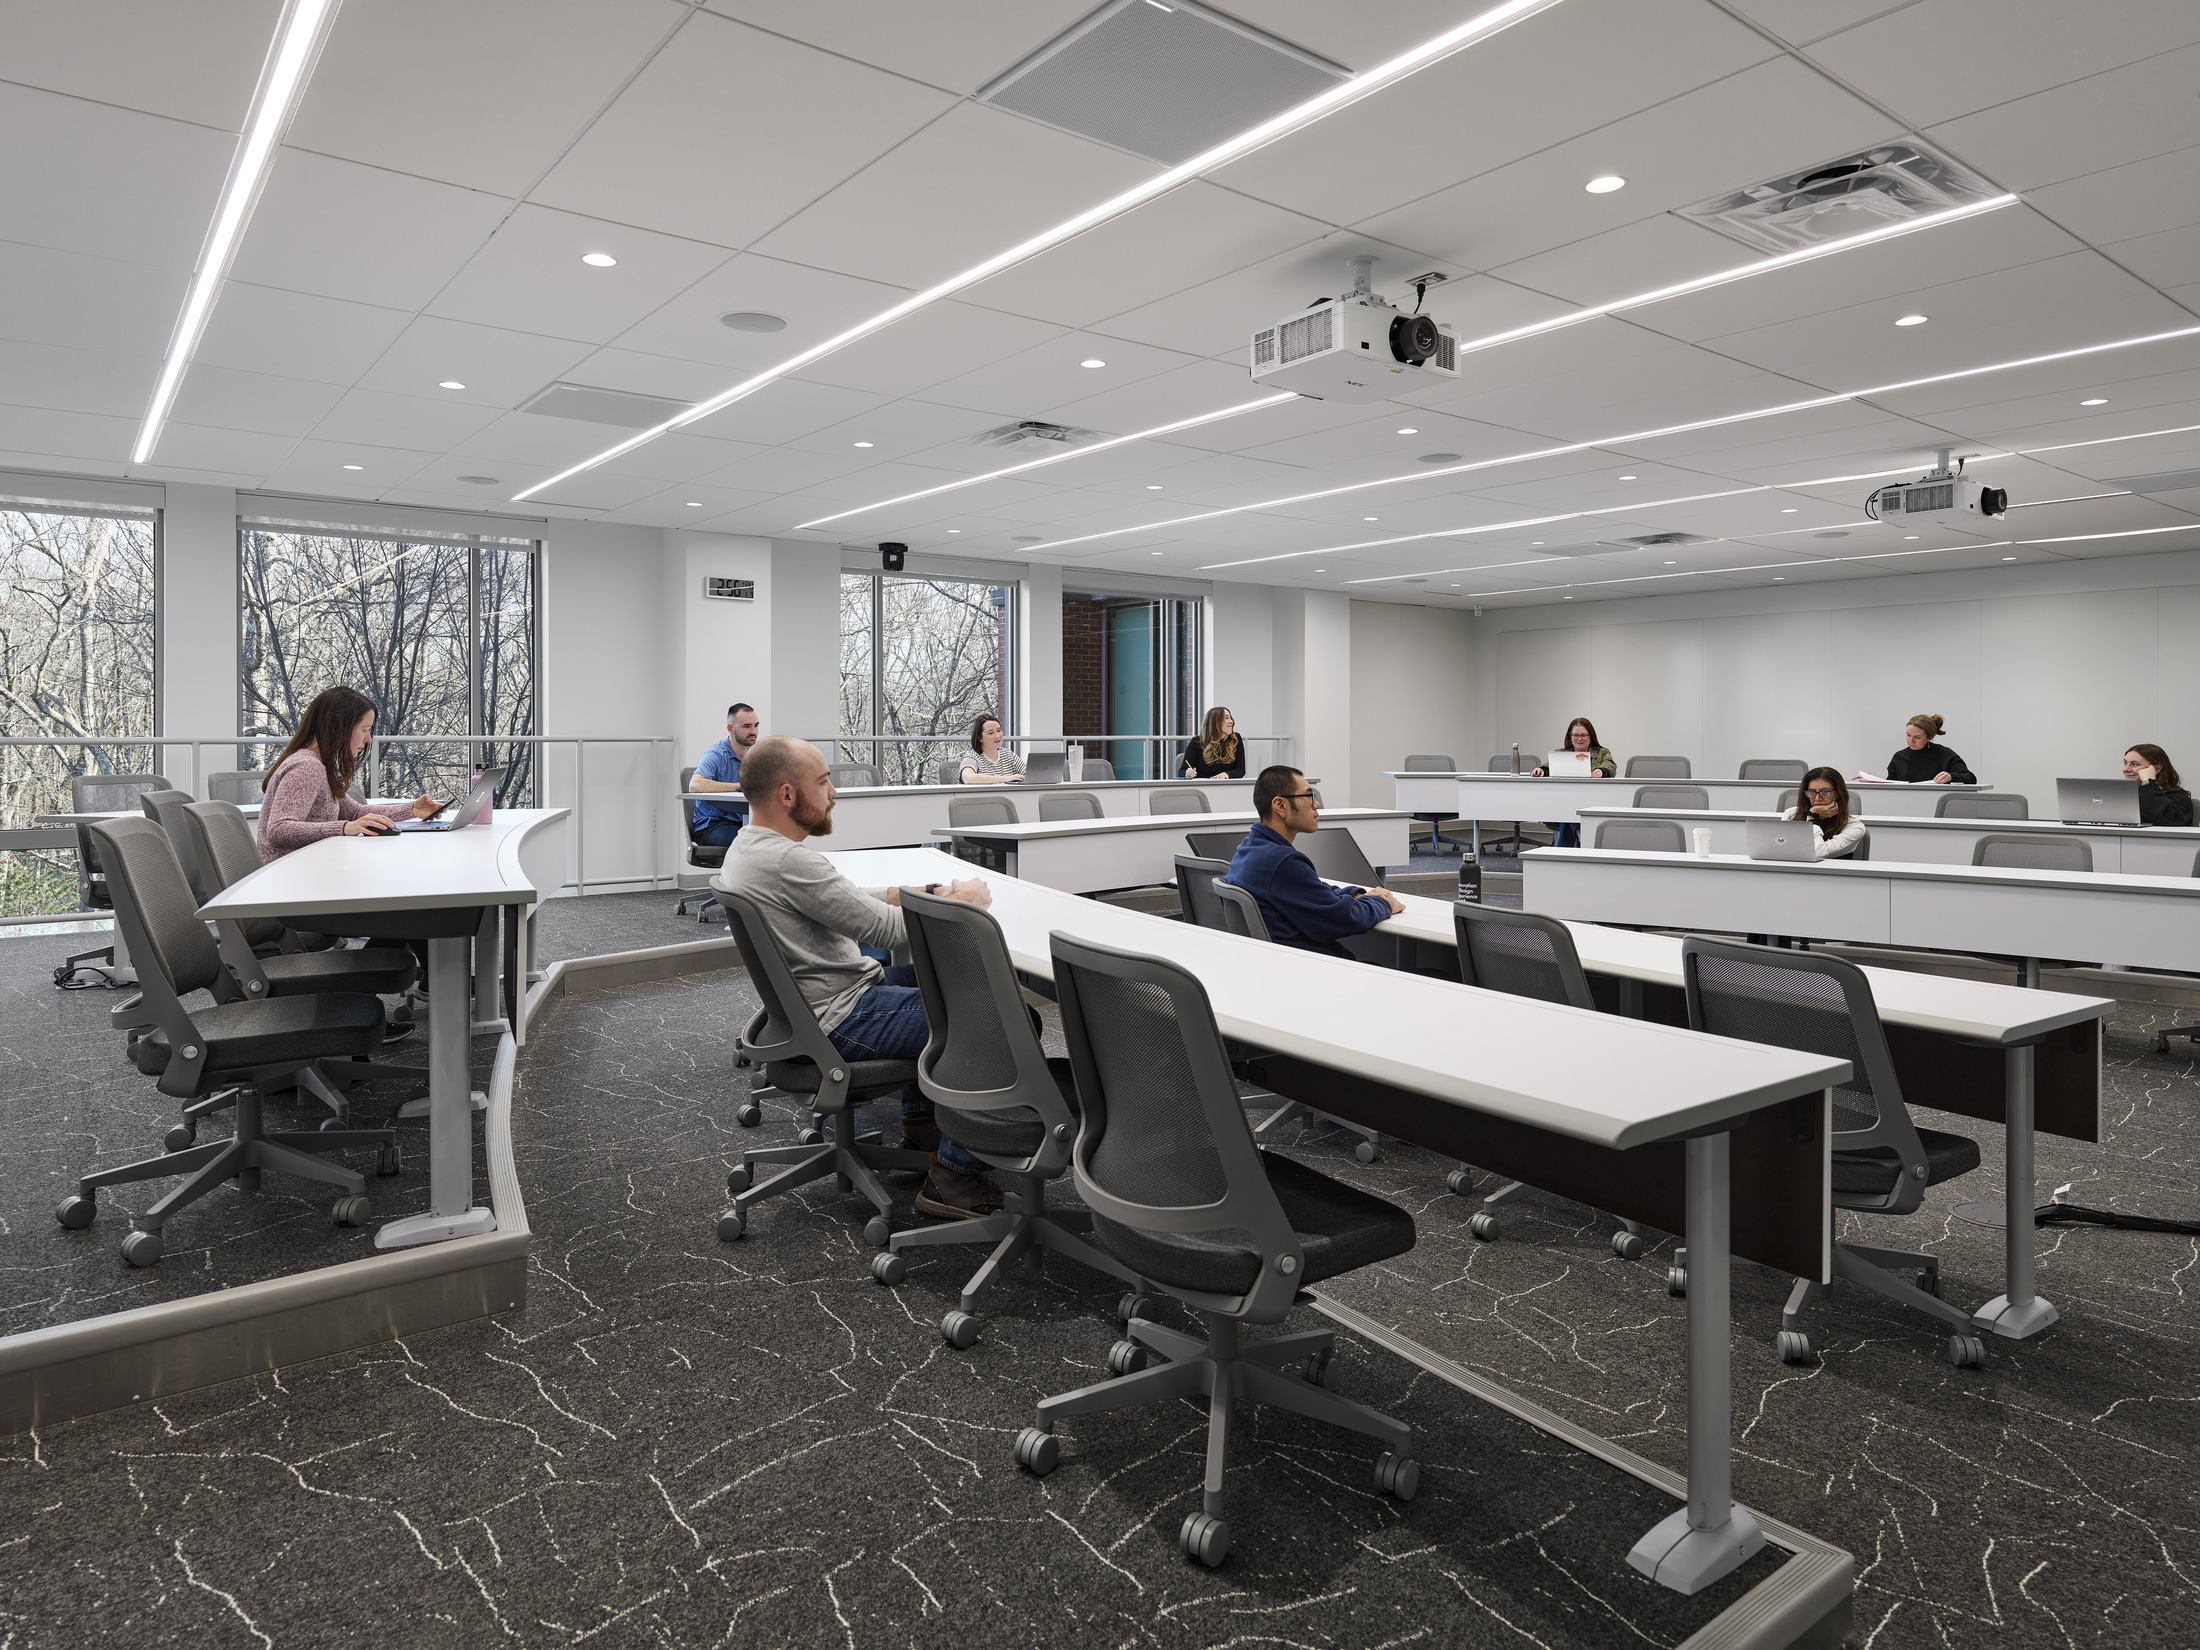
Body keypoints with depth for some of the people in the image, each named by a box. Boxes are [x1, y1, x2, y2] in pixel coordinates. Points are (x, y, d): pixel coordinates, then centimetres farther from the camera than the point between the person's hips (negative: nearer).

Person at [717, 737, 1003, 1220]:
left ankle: (920, 1122, 35)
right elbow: (885, 927, -22)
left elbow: (849, 901, 16)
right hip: (843, 1020, -11)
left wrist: (925, 892, 8)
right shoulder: (787, 862, -26)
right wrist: (961, 901, -6)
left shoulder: (747, 846, 7)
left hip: (810, 1001, 11)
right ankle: (953, 1173, -4)